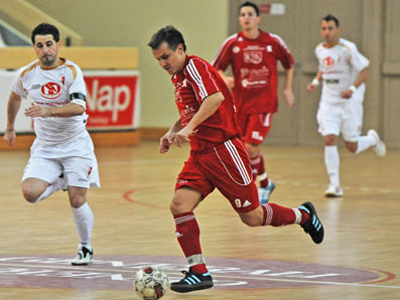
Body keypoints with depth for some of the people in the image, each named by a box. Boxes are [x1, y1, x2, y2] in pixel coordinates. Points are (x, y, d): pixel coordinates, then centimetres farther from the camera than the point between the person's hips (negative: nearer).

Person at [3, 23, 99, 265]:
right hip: (45, 146, 3)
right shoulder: (26, 74, -4)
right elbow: (15, 97, 19)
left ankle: (86, 248, 19)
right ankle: (60, 181, 14)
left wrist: (49, 111, -43)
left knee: (77, 201, -6)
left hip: (75, 144, -3)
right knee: (30, 193, -19)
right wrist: (10, 127, 27)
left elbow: (79, 107, -28)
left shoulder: (71, 71, -15)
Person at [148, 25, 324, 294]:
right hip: (199, 154, 8)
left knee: (252, 217, 1)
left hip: (223, 149, -8)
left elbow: (215, 97, -31)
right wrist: (172, 132, 13)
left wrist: (189, 128, -36)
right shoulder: (178, 75, 15)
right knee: (179, 205, -11)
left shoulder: (194, 66, -14)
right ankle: (199, 272, -7)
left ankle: (303, 215, 26)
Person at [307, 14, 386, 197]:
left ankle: (372, 139, 37)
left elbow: (364, 72, -12)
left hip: (349, 102, -4)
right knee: (329, 140, -13)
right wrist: (316, 82, 4)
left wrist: (352, 89, -28)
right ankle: (334, 185, -9)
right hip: (328, 103, 4)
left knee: (352, 147, 2)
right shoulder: (320, 50, 3)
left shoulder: (347, 49, -14)